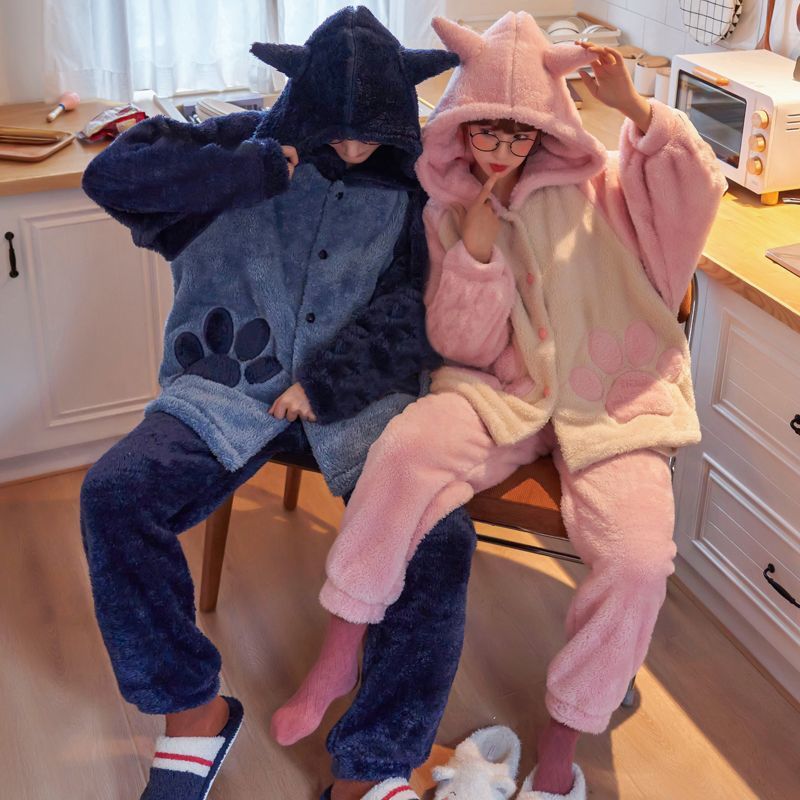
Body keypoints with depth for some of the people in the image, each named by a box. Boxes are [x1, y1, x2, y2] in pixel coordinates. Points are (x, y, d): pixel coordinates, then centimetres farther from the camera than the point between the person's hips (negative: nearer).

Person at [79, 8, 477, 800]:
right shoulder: (248, 143, 4)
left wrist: (329, 379, -14)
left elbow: (419, 304, 0)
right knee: (113, 495, -25)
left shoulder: (410, 179, 5)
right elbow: (110, 175, -7)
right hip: (230, 384, 1)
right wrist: (254, 172, -12)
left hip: (360, 392, 0)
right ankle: (194, 708, -4)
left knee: (440, 540, -27)